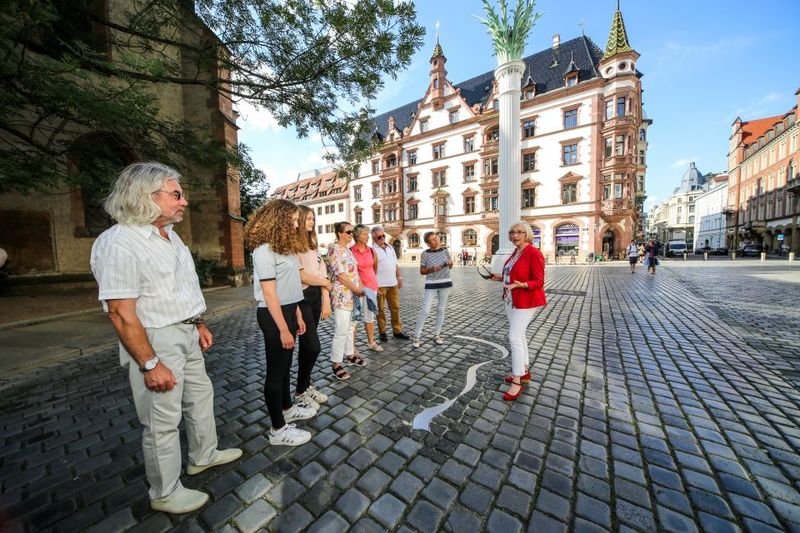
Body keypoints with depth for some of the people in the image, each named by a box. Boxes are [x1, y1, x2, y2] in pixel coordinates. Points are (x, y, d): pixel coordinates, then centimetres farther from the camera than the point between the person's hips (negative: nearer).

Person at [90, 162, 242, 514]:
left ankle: (203, 455, 44)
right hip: (155, 341, -9)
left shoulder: (170, 236, 8)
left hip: (187, 335, 9)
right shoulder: (118, 242, -20)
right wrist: (150, 364, -22)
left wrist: (199, 324, 16)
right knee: (162, 421, 8)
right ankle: (165, 493, 31)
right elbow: (121, 313, -23)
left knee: (200, 396, 22)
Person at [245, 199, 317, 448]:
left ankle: (287, 407, 42)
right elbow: (269, 293, -20)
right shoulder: (264, 249, -17)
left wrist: (297, 315, 13)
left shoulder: (283, 245, 11)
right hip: (274, 315, -9)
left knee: (285, 364, 22)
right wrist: (283, 329, -19)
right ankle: (278, 430, 21)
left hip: (287, 310, 9)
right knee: (276, 370, 4)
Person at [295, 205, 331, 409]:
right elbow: (300, 275, -17)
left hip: (316, 297, 7)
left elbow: (322, 273, 9)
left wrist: (326, 301, 3)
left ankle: (307, 386, 30)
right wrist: (325, 282, -1)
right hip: (302, 297, -7)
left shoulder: (313, 245, 15)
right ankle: (300, 391, 17)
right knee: (313, 346, -5)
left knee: (307, 345, 15)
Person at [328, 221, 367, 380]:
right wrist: (356, 289, -14)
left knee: (351, 327, 18)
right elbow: (340, 274, -17)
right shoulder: (335, 248, -11)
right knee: (341, 331, -3)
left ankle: (350, 355, 33)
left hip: (353, 295, 9)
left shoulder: (348, 249, 15)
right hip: (342, 295, -9)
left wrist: (361, 289, 8)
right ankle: (336, 364, 11)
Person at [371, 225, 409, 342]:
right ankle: (382, 332, 19)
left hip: (393, 284, 6)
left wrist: (399, 278, 13)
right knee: (380, 309, 6)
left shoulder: (390, 247, 12)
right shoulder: (372, 250, -9)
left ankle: (397, 331, 21)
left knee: (395, 308, 11)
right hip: (380, 285, -6)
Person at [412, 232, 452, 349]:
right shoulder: (425, 254, -7)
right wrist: (431, 270, -20)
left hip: (445, 283, 3)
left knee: (441, 309, 10)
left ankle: (436, 334, 24)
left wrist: (450, 263, -10)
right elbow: (422, 271, -2)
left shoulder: (445, 250, 1)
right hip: (431, 285, -3)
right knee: (425, 310, -7)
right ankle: (416, 336, 5)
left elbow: (450, 267, 13)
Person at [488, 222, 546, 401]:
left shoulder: (534, 253, -17)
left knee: (515, 337, -10)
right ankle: (525, 373, 30)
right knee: (519, 335, 15)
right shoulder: (516, 253, 9)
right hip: (512, 300, 9)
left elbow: (538, 282, -18)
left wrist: (521, 285, -34)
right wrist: (502, 277, 13)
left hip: (526, 301, -9)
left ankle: (517, 381, 2)